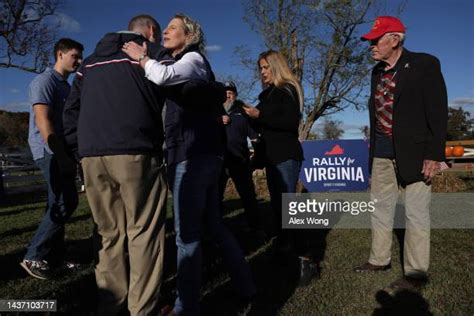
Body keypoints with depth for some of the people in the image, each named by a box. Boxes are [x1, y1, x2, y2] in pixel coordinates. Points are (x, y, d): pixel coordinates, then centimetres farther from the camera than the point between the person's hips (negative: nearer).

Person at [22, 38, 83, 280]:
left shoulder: (66, 86, 19)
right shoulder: (45, 81, -7)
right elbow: (43, 120, -17)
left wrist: (69, 154, 12)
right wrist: (61, 155, -21)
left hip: (61, 151, 9)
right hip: (49, 151, -9)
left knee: (60, 204, 9)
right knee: (66, 203, -13)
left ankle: (54, 257, 17)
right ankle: (34, 257, -3)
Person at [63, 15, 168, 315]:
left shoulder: (90, 61, 25)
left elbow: (71, 111, 20)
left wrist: (82, 150, 19)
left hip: (92, 157, 6)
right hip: (135, 153, -5)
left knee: (110, 233, 12)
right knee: (144, 232, -1)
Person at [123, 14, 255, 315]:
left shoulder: (194, 58, -2)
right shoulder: (181, 65, 27)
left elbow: (163, 77, -21)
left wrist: (142, 57, -5)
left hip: (193, 154, -10)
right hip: (204, 153, 10)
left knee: (187, 232, -6)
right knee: (215, 224, 14)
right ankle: (246, 285, 23)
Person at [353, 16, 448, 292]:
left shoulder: (425, 64, -7)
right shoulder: (378, 72, 11)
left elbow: (438, 112, -11)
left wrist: (434, 155, -16)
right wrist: (373, 148, 15)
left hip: (414, 151, -6)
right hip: (383, 152, 7)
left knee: (416, 213, 1)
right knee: (380, 207, 13)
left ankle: (416, 273, 13)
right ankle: (380, 259, 28)